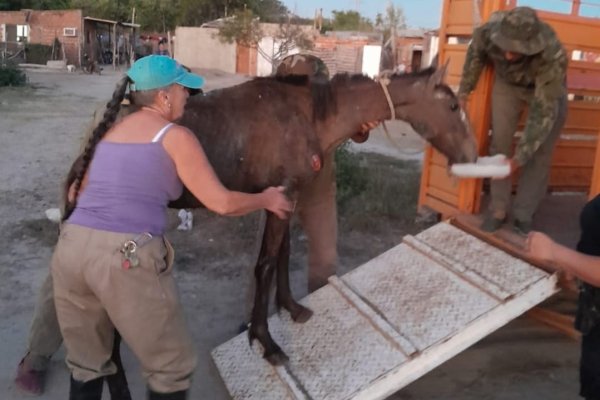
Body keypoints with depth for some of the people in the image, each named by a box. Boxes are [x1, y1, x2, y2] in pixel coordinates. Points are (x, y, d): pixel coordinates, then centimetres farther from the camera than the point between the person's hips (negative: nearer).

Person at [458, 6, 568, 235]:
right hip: (507, 83, 3)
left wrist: (519, 158, -41)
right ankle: (498, 211, 8)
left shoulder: (553, 56, -43)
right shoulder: (489, 31, -35)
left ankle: (523, 215, 8)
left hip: (547, 90, -2)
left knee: (540, 153, -5)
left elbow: (544, 111, -39)